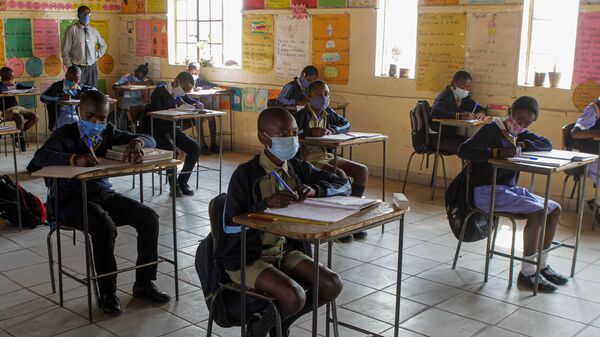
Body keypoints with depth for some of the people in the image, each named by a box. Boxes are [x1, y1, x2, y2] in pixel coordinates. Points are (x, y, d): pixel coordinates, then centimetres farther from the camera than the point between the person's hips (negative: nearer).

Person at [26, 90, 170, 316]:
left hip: (105, 193, 6)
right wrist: (75, 159, -44)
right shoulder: (66, 135, -5)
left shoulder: (108, 133, 10)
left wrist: (137, 142, -19)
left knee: (149, 218, -15)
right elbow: (41, 156, -25)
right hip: (73, 200, -5)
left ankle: (144, 283, -2)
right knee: (104, 226, -35)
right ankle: (107, 292, -18)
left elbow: (149, 139, 7)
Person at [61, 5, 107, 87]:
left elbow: (103, 45, 26)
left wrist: (97, 55, 9)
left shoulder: (93, 30, 10)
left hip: (92, 67, 4)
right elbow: (65, 51, -5)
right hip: (78, 68, -4)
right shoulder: (72, 29, -4)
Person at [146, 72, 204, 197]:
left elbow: (195, 102, 20)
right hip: (158, 129, -7)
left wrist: (198, 104, -6)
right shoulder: (160, 92, -12)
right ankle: (174, 185, -18)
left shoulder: (179, 94, 9)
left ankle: (182, 182, -2)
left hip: (173, 129, 7)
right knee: (171, 148, -35)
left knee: (195, 148, -14)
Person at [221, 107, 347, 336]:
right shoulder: (245, 174, -14)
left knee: (332, 285, -10)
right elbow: (230, 226, -18)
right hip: (248, 258, -6)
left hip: (286, 251, 6)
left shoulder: (298, 168, 3)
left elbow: (343, 184, 6)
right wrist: (266, 204, -31)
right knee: (294, 297, -27)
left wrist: (314, 190, -14)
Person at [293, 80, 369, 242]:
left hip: (327, 156, 8)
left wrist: (332, 130, -5)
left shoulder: (328, 112, 10)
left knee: (362, 170, -5)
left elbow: (346, 124, 16)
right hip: (308, 159, -8)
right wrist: (309, 132, -33)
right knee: (340, 175, -30)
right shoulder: (302, 115, -11)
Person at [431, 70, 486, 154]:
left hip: (451, 135, 8)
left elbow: (478, 108, 15)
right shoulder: (446, 96, -14)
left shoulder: (463, 97, 10)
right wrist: (460, 116, -41)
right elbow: (435, 113, -32)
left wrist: (481, 113, -11)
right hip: (438, 137, -8)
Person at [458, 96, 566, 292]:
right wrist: (498, 153, -31)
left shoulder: (521, 134, 16)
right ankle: (527, 273, -17)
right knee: (537, 211, -25)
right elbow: (463, 150, -22)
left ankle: (541, 265, 13)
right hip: (486, 191, -9)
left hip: (510, 189, 9)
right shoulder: (492, 130, -9)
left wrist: (523, 145, -6)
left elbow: (547, 145, 12)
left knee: (555, 209, 3)